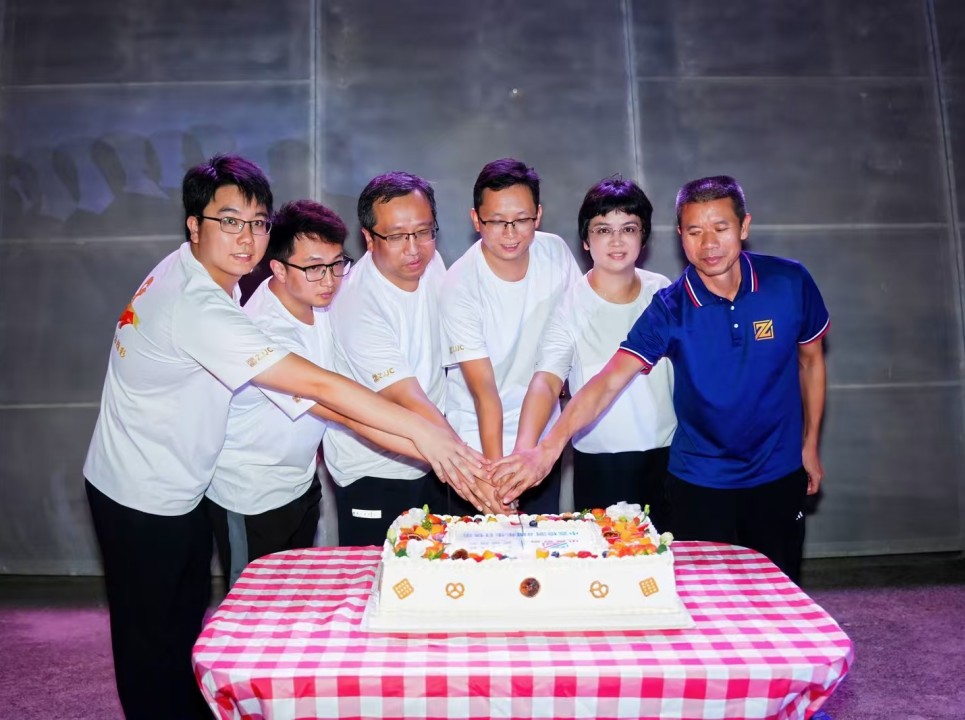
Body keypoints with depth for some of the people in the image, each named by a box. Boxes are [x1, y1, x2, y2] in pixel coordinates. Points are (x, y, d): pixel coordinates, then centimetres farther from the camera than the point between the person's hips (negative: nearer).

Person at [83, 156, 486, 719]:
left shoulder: (192, 272, -1)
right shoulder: (197, 308, -32)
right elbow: (318, 385, -37)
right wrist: (423, 432, -36)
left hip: (180, 489, 9)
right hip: (143, 501, -9)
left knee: (188, 618, 23)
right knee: (155, 643, 10)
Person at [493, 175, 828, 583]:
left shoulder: (790, 283, -10)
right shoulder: (670, 308, -16)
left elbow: (811, 361, 6)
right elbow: (608, 381, -26)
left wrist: (810, 445, 11)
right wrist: (550, 445, -39)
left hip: (778, 476, 2)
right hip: (700, 483, -1)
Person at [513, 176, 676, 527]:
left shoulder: (663, 293, 1)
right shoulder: (571, 304, -11)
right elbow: (546, 380, -23)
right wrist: (524, 448, -38)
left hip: (666, 455, 3)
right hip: (599, 463, -3)